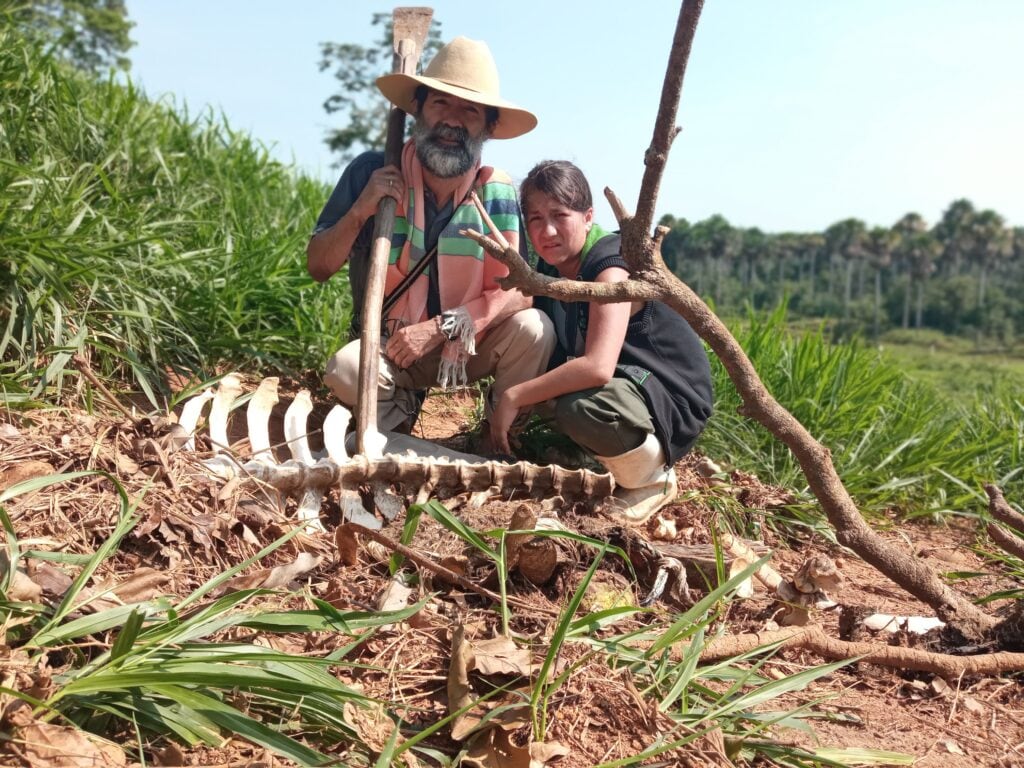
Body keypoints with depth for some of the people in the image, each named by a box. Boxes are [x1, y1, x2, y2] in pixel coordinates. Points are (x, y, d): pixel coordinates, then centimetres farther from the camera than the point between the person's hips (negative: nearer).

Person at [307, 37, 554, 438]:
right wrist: (360, 211, -21)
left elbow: (518, 291, -14)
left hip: (468, 348, 1)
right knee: (345, 369, -33)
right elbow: (318, 268, -4)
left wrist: (438, 328, -25)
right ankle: (399, 409, 3)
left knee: (533, 328, -28)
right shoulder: (371, 172, -9)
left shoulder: (498, 193, -9)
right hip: (387, 348, 0)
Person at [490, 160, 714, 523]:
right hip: (622, 384, 8)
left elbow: (597, 367, -36)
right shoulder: (550, 268, 0)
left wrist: (515, 397, -31)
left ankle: (654, 479, -7)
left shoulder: (610, 270, -24)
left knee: (581, 408, -36)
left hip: (672, 399, -8)